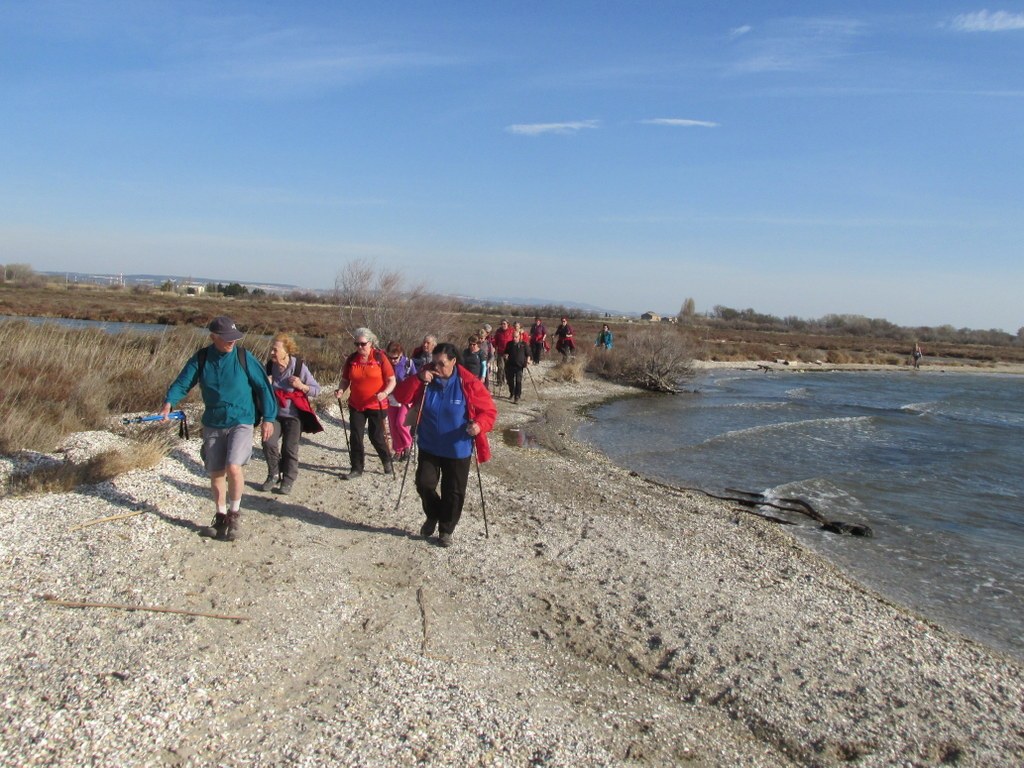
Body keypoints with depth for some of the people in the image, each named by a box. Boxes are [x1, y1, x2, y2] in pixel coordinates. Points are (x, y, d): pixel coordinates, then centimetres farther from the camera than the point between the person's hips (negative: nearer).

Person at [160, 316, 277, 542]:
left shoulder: (244, 357, -7)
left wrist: (268, 418, -4)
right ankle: (221, 517, 29)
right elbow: (183, 382, -2)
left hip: (241, 423, -3)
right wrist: (169, 402, -22)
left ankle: (234, 513, 3)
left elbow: (262, 386, -3)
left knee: (233, 467, -20)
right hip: (213, 424, 4)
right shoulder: (201, 358, -1)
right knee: (215, 473, 10)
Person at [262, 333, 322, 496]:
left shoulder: (299, 366, -14)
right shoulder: (270, 366, -4)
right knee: (268, 443, -10)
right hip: (275, 413, 3)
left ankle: (288, 481, 19)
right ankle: (273, 475, 12)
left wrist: (301, 386, -26)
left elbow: (316, 389, -8)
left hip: (293, 415, -3)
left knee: (290, 449, 1)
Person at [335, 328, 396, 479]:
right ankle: (357, 468, 17)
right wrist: (341, 390, -12)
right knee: (355, 437, 4)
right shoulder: (351, 359, -1)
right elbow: (345, 380, 9)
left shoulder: (380, 357, -10)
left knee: (376, 437, 5)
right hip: (356, 405, 3)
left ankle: (387, 462, 30)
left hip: (376, 406, -3)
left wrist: (385, 393, -27)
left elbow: (392, 380, -9)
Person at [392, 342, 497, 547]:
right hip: (429, 446, 2)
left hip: (458, 450, -2)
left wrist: (480, 425, -31)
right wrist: (417, 379, -24)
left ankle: (446, 530, 28)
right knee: (424, 483, -1)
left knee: (453, 492, 7)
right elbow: (401, 397, -9)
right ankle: (433, 516, 30)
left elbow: (489, 410, -10)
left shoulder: (469, 383, -16)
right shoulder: (426, 379, -6)